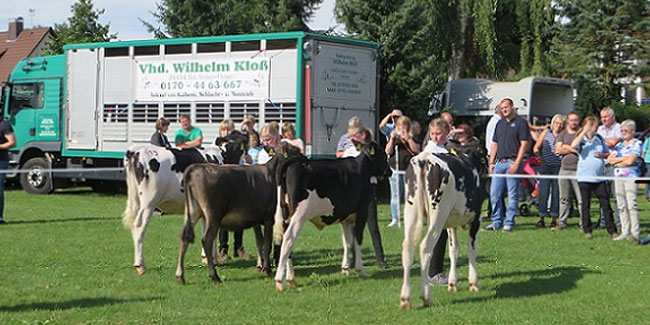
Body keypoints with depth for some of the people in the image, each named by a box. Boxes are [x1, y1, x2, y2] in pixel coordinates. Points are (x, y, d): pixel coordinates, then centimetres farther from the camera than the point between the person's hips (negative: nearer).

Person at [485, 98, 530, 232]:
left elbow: (524, 144, -7)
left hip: (512, 162, -6)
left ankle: (509, 223, 3)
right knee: (494, 193, 3)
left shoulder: (521, 122, -1)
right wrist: (491, 162, 11)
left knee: (512, 194, -3)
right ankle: (496, 222, 11)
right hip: (499, 163, 6)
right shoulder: (500, 124, 19)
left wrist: (517, 163, -15)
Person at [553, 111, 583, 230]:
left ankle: (584, 224, -3)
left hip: (578, 170, -4)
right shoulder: (563, 134, 16)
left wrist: (566, 147, -8)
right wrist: (573, 149, -5)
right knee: (564, 198, 7)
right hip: (564, 169, 4)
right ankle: (561, 222, 12)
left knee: (581, 199, -6)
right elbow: (558, 149, 4)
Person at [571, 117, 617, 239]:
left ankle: (612, 230, 6)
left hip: (599, 177, 3)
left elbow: (608, 153, 18)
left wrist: (603, 155, -4)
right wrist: (584, 132, -24)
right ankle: (587, 230, 11)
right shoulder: (581, 139, -2)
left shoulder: (600, 139, 10)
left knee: (605, 204, 2)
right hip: (584, 177, -3)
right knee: (585, 205, 2)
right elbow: (573, 145, -26)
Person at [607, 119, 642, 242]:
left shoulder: (637, 143, -1)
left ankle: (635, 233, -8)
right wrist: (623, 159, -2)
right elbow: (609, 159, 10)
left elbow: (630, 161, -12)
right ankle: (625, 231, 10)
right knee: (621, 206, 5)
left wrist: (616, 162, 0)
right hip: (619, 177, 6)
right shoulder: (620, 144, 18)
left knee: (631, 205, -11)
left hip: (631, 177, -6)